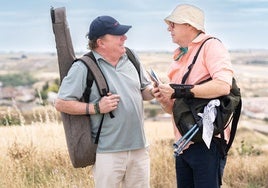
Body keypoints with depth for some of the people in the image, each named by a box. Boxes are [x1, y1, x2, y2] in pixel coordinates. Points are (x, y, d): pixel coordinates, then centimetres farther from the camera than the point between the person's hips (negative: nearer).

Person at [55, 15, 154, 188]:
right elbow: (61, 103, -9)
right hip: (107, 153, -6)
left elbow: (144, 91, 21)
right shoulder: (83, 68, -9)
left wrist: (153, 92, -2)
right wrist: (96, 108, -17)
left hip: (139, 148, 6)